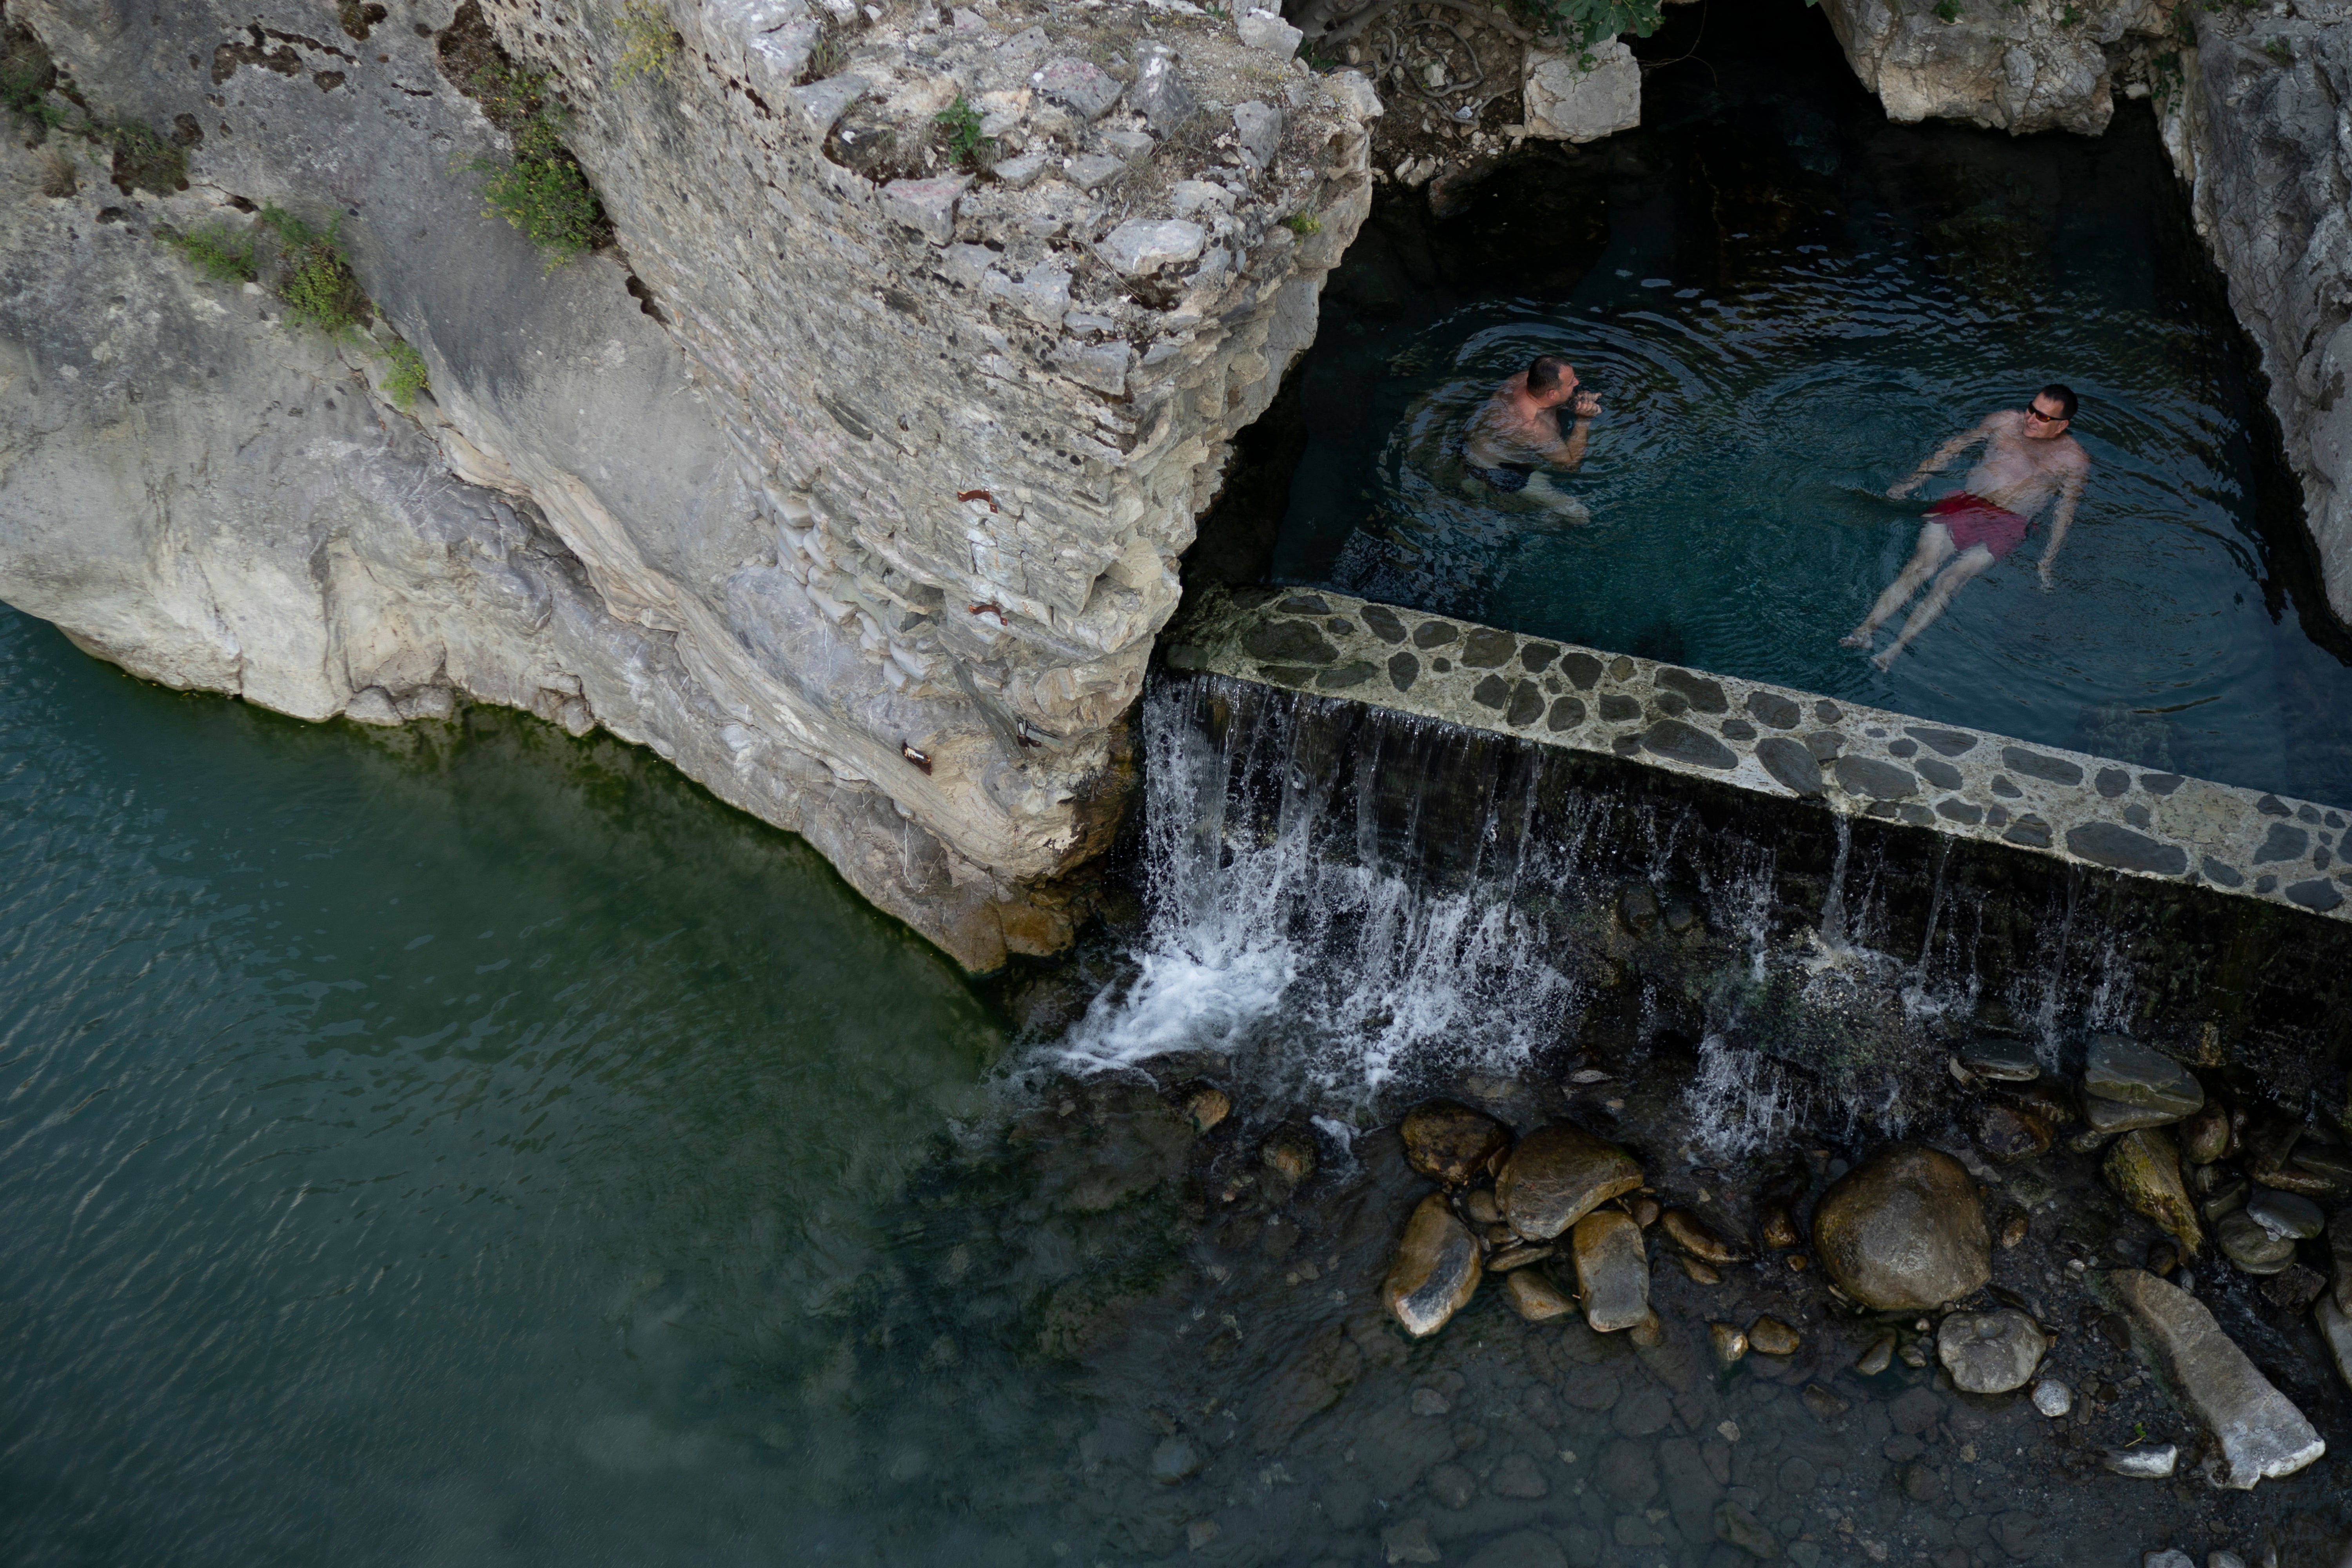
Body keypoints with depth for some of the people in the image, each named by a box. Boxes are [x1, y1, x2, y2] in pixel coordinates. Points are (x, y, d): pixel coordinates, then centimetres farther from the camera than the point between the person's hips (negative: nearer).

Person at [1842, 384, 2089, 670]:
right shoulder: (2005, 422, 16)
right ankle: (1865, 630, -34)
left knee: (1951, 579, -26)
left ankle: (1896, 648, -38)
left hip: (2005, 525, -3)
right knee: (1921, 565, -22)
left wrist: (2047, 561, -7)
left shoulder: (2074, 460, 9)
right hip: (1964, 504, 3)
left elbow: (2066, 511, 4)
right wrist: (1913, 481, 12)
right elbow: (1956, 446, 20)